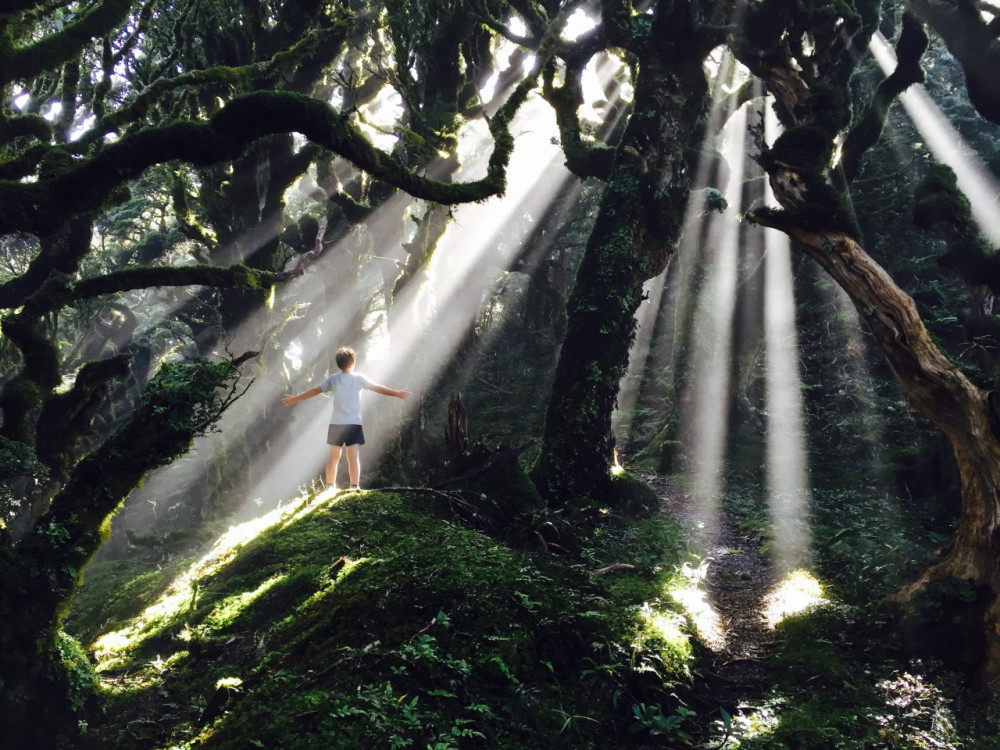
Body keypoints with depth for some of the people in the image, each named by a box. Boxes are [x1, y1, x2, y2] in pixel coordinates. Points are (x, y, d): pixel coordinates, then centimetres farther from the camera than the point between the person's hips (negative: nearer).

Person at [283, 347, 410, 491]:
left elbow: (314, 391, 8)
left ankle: (330, 486, 13)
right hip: (353, 424, -3)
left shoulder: (333, 379, 5)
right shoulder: (358, 378, -2)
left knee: (334, 456, 11)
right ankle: (354, 487, -12)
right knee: (354, 456, -5)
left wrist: (294, 399, 17)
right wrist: (397, 393, 9)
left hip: (336, 424, 3)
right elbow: (378, 388, 0)